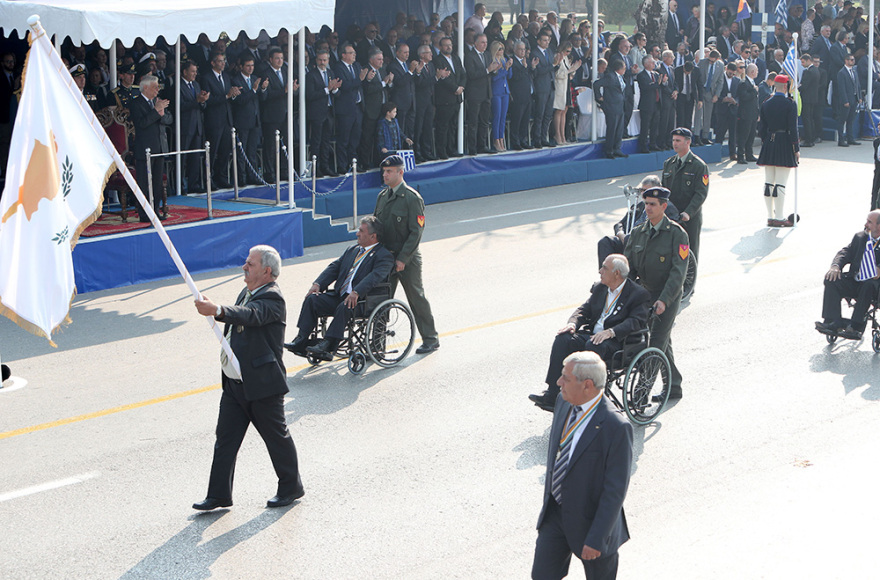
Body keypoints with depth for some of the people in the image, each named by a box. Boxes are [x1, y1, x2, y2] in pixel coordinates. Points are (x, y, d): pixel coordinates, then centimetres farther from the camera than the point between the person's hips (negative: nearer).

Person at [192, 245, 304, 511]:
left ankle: (290, 487, 23)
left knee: (277, 437, 7)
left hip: (262, 385, -9)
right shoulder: (247, 293, 12)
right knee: (225, 439, 8)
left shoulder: (272, 298, -17)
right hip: (234, 384, 9)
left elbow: (250, 315, -38)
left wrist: (217, 310, -52)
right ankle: (219, 494, 14)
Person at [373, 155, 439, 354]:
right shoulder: (382, 196, 10)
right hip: (385, 257, 6)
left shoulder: (412, 198, -11)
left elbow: (416, 231, -15)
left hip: (407, 259, -6)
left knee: (416, 298, 4)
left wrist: (402, 258, -19)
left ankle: (431, 339, 17)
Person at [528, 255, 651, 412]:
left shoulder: (639, 294, -4)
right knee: (563, 338, -20)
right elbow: (584, 309, 18)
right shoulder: (600, 288, 17)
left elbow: (636, 322, -17)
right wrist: (573, 323, -5)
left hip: (616, 342, -6)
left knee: (593, 345, -37)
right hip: (591, 333, 6)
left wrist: (610, 332, -31)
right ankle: (552, 395, -24)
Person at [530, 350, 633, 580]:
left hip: (591, 518, -6)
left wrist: (596, 539, -22)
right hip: (555, 513, 6)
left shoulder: (616, 427, -27)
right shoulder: (564, 403, -4)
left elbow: (615, 490, -23)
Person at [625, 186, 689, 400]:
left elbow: (678, 272, -17)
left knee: (657, 343, -10)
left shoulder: (677, 234, -11)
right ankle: (674, 388, 25)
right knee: (664, 343, 14)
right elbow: (628, 266, 8)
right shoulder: (638, 233, 7)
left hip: (668, 297, -6)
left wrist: (663, 300, -26)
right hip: (644, 293, 6)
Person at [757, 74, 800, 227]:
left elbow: (761, 128, 8)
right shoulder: (790, 104, -10)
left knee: (768, 183, 9)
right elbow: (793, 128, -12)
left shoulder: (766, 104, 6)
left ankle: (770, 217, 14)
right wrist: (796, 149, -5)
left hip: (768, 145, 5)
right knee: (780, 184, -4)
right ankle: (779, 218, -2)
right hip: (784, 145, -5)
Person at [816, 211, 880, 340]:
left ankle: (855, 327, -35)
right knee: (831, 279, -18)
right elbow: (846, 252, 9)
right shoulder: (860, 237, 15)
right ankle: (834, 322, -27)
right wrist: (836, 265, -11)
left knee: (869, 285, -39)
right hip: (854, 283, 5)